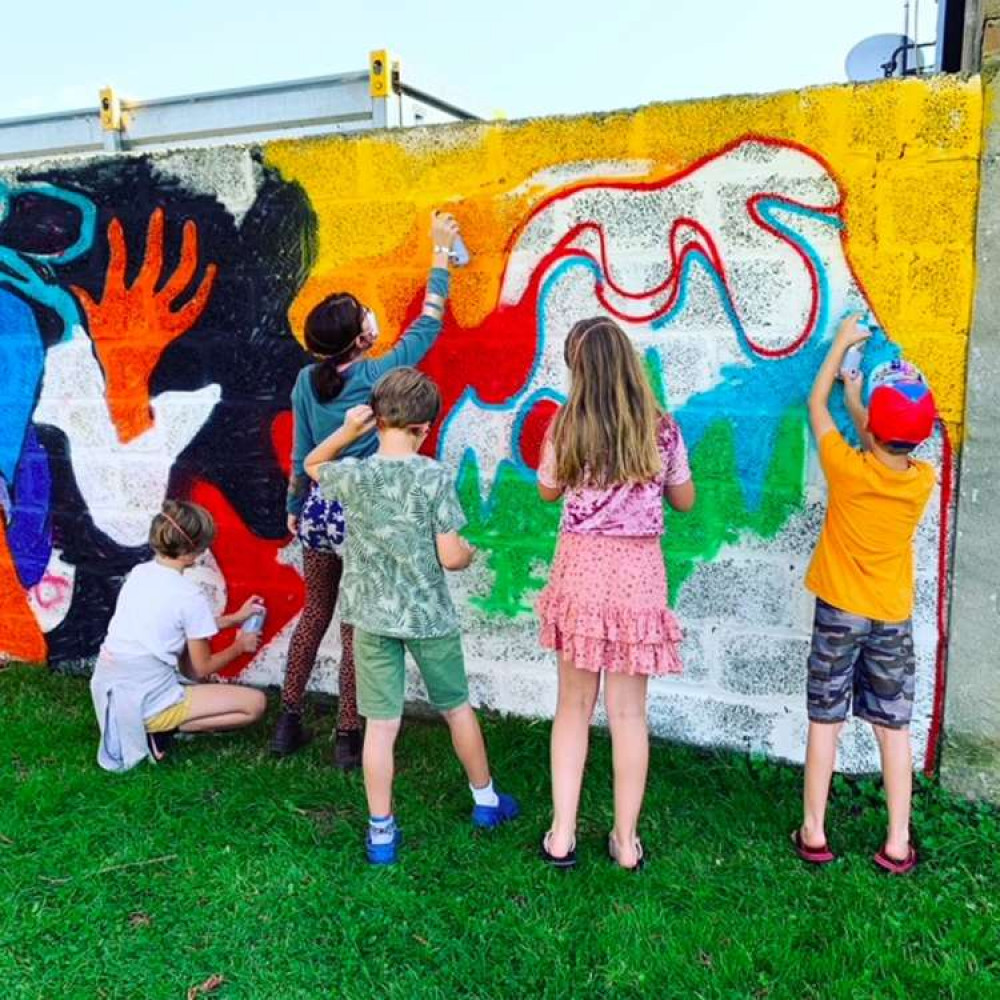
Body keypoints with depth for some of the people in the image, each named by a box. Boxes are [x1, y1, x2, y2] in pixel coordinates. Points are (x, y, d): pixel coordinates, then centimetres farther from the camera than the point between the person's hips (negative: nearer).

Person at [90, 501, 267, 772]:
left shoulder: (139, 573, 4)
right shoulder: (190, 595, -17)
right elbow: (202, 668, -6)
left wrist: (234, 618, 25)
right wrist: (239, 646, 12)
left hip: (107, 694, 9)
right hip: (147, 704, -9)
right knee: (256, 703, -3)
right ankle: (161, 731, -7)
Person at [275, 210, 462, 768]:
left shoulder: (307, 381, -1)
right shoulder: (381, 374, -13)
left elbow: (300, 455, 6)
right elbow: (429, 324, -1)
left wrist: (294, 507, 20)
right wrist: (441, 251, 9)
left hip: (319, 510, 5)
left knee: (315, 612, 19)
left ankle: (290, 722, 27)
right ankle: (349, 739, 15)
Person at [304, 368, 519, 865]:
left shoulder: (353, 474, -7)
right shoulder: (434, 476, -13)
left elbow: (311, 465, 17)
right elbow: (450, 557, -13)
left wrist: (347, 431, 3)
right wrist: (471, 553, 9)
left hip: (373, 619, 1)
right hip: (430, 616, -1)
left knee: (381, 724, 7)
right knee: (456, 707, 19)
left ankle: (381, 831, 15)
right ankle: (486, 799, 37)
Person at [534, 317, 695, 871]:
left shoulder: (566, 425, -5)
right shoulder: (661, 428, -3)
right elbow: (684, 500, 9)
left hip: (581, 567, 0)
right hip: (638, 573, 0)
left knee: (573, 705, 14)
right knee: (628, 712, 11)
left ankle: (561, 836, 19)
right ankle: (626, 841, 23)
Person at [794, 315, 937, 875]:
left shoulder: (847, 468, -14)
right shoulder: (924, 482, -5)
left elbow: (816, 403, 1)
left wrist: (842, 343, 14)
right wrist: (859, 403, 27)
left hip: (840, 611, -2)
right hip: (893, 617, 2)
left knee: (825, 721, 7)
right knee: (894, 727, 9)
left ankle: (814, 834, 15)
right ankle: (897, 845, 15)